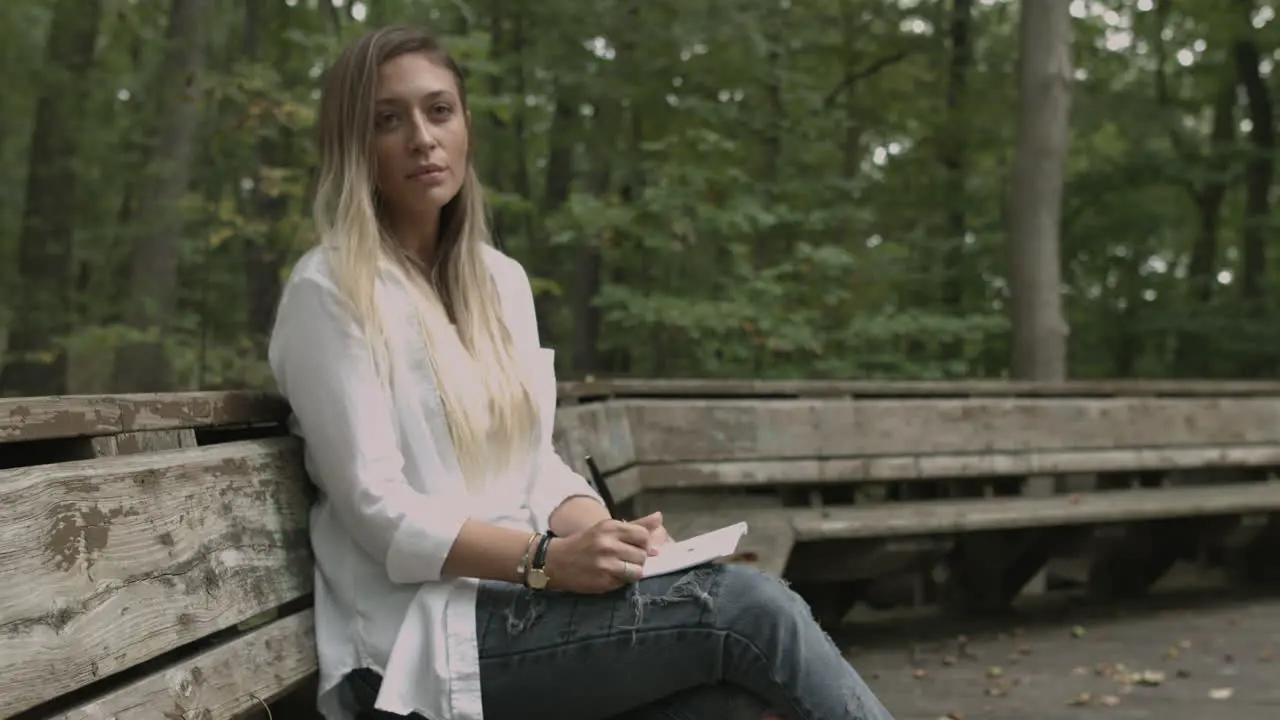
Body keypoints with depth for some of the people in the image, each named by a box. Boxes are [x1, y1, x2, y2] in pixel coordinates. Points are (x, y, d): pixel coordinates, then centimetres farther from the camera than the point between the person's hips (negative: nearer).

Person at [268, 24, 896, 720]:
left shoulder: (503, 281, 14)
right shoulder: (328, 292, -7)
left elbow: (534, 464, 13)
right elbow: (377, 508, -13)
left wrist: (604, 536, -8)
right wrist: (548, 560, -24)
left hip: (517, 601, 6)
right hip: (426, 637, -6)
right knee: (745, 606, -22)